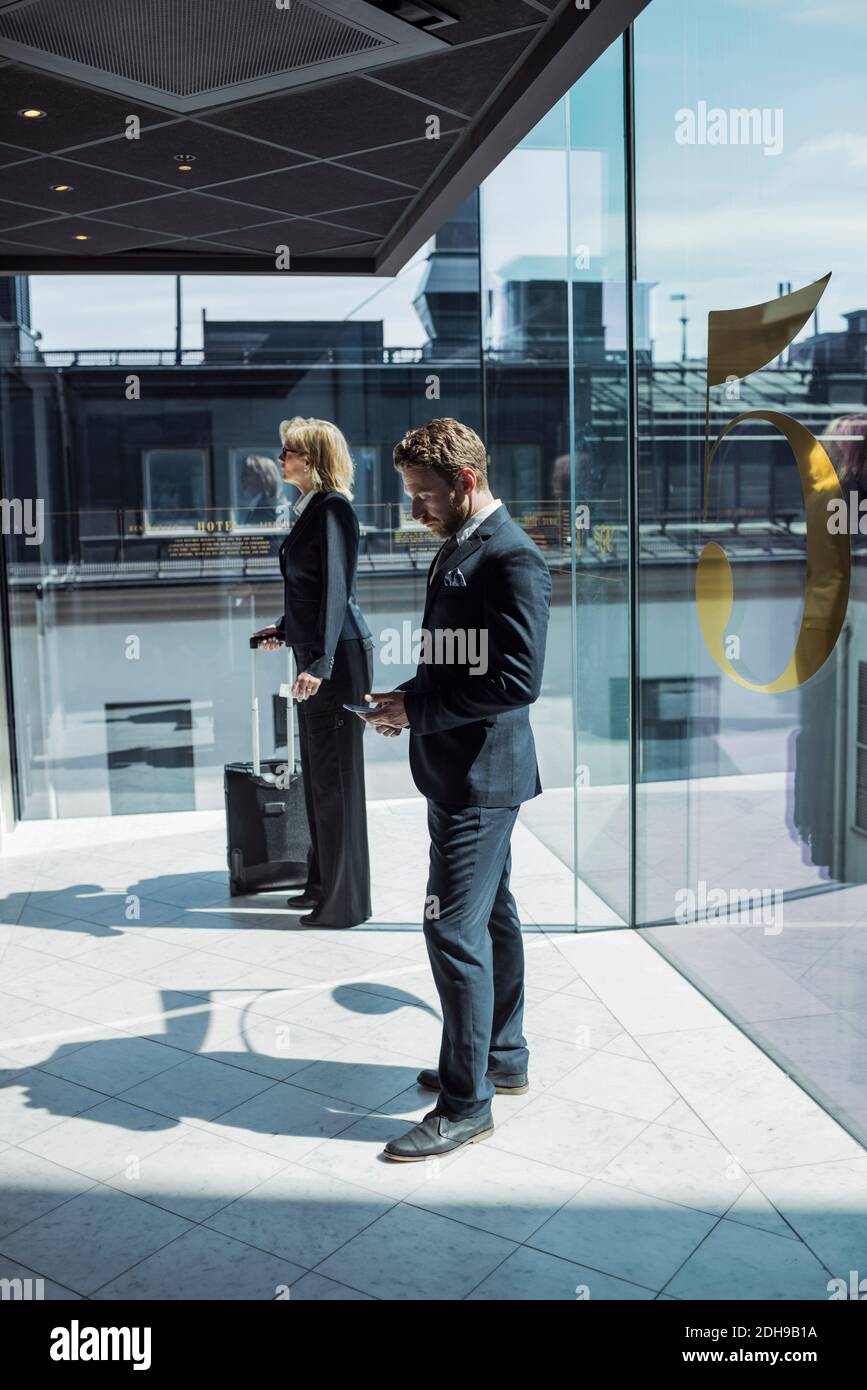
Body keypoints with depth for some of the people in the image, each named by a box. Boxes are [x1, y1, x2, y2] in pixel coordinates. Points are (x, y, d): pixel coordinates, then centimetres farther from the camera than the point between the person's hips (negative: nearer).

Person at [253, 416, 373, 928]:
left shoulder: (333, 508, -14)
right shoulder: (311, 507, 13)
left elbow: (336, 589, -21)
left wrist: (320, 663, -26)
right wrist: (285, 628, 33)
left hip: (338, 656, -10)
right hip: (315, 654, 10)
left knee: (337, 776, -1)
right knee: (317, 771, 17)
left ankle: (346, 901, 10)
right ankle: (323, 882, 30)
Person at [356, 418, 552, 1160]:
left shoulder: (511, 558, -17)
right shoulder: (457, 551, 14)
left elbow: (517, 680, -24)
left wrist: (416, 710, -18)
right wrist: (406, 699, 4)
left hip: (482, 776, -10)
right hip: (459, 772, 10)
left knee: (455, 930, -7)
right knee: (491, 917, 18)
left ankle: (466, 1105, 5)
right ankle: (503, 1060, 33)